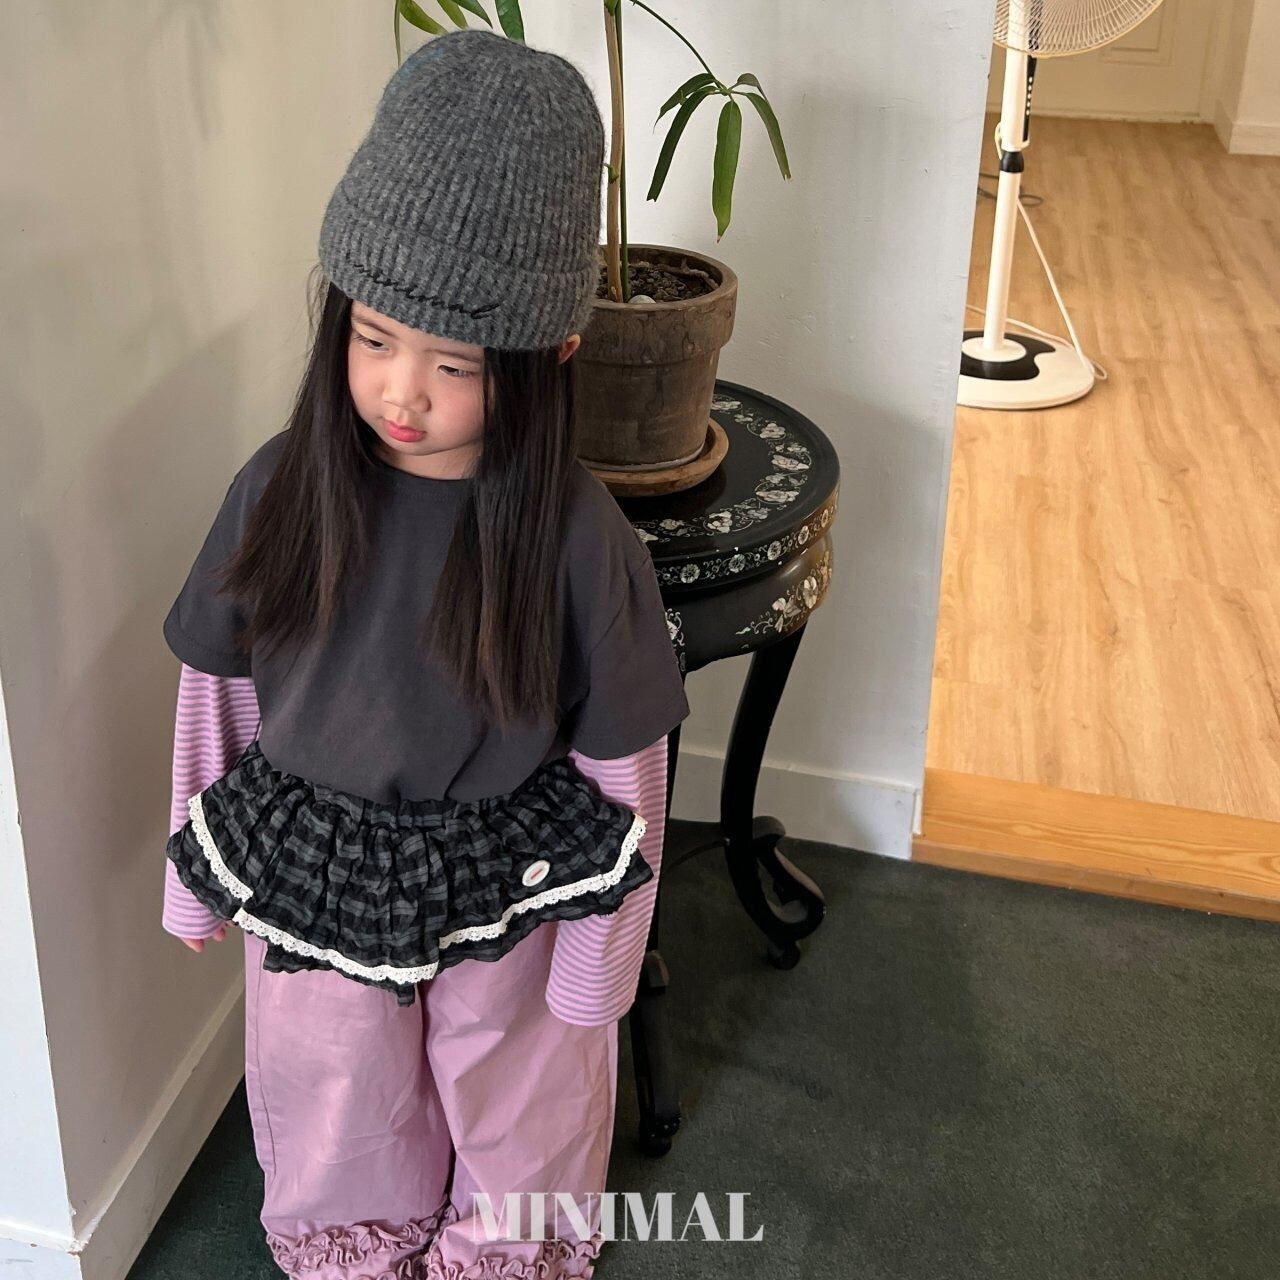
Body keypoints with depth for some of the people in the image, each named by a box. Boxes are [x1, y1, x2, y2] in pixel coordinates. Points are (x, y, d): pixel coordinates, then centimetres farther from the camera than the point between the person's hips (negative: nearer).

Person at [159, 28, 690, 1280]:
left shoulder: (573, 534, -24)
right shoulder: (283, 487, -17)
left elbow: (617, 766, -14)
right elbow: (218, 689, -3)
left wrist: (595, 970, -6)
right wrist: (196, 876, 7)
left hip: (502, 890, -2)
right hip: (312, 880, 2)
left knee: (516, 1114, 25)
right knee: (337, 1115, 27)